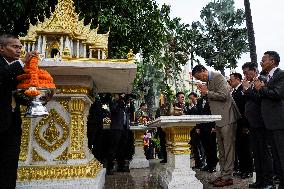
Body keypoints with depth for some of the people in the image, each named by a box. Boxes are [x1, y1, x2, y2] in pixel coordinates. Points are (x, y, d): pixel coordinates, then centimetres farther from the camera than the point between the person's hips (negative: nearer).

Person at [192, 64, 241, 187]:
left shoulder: (218, 77, -10)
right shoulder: (208, 81, 17)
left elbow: (223, 95, -19)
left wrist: (207, 92, -12)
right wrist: (204, 92, 7)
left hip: (226, 117, -10)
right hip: (218, 119, 10)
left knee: (228, 148, -3)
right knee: (221, 149, 13)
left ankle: (227, 177, 5)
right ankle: (223, 174, 22)